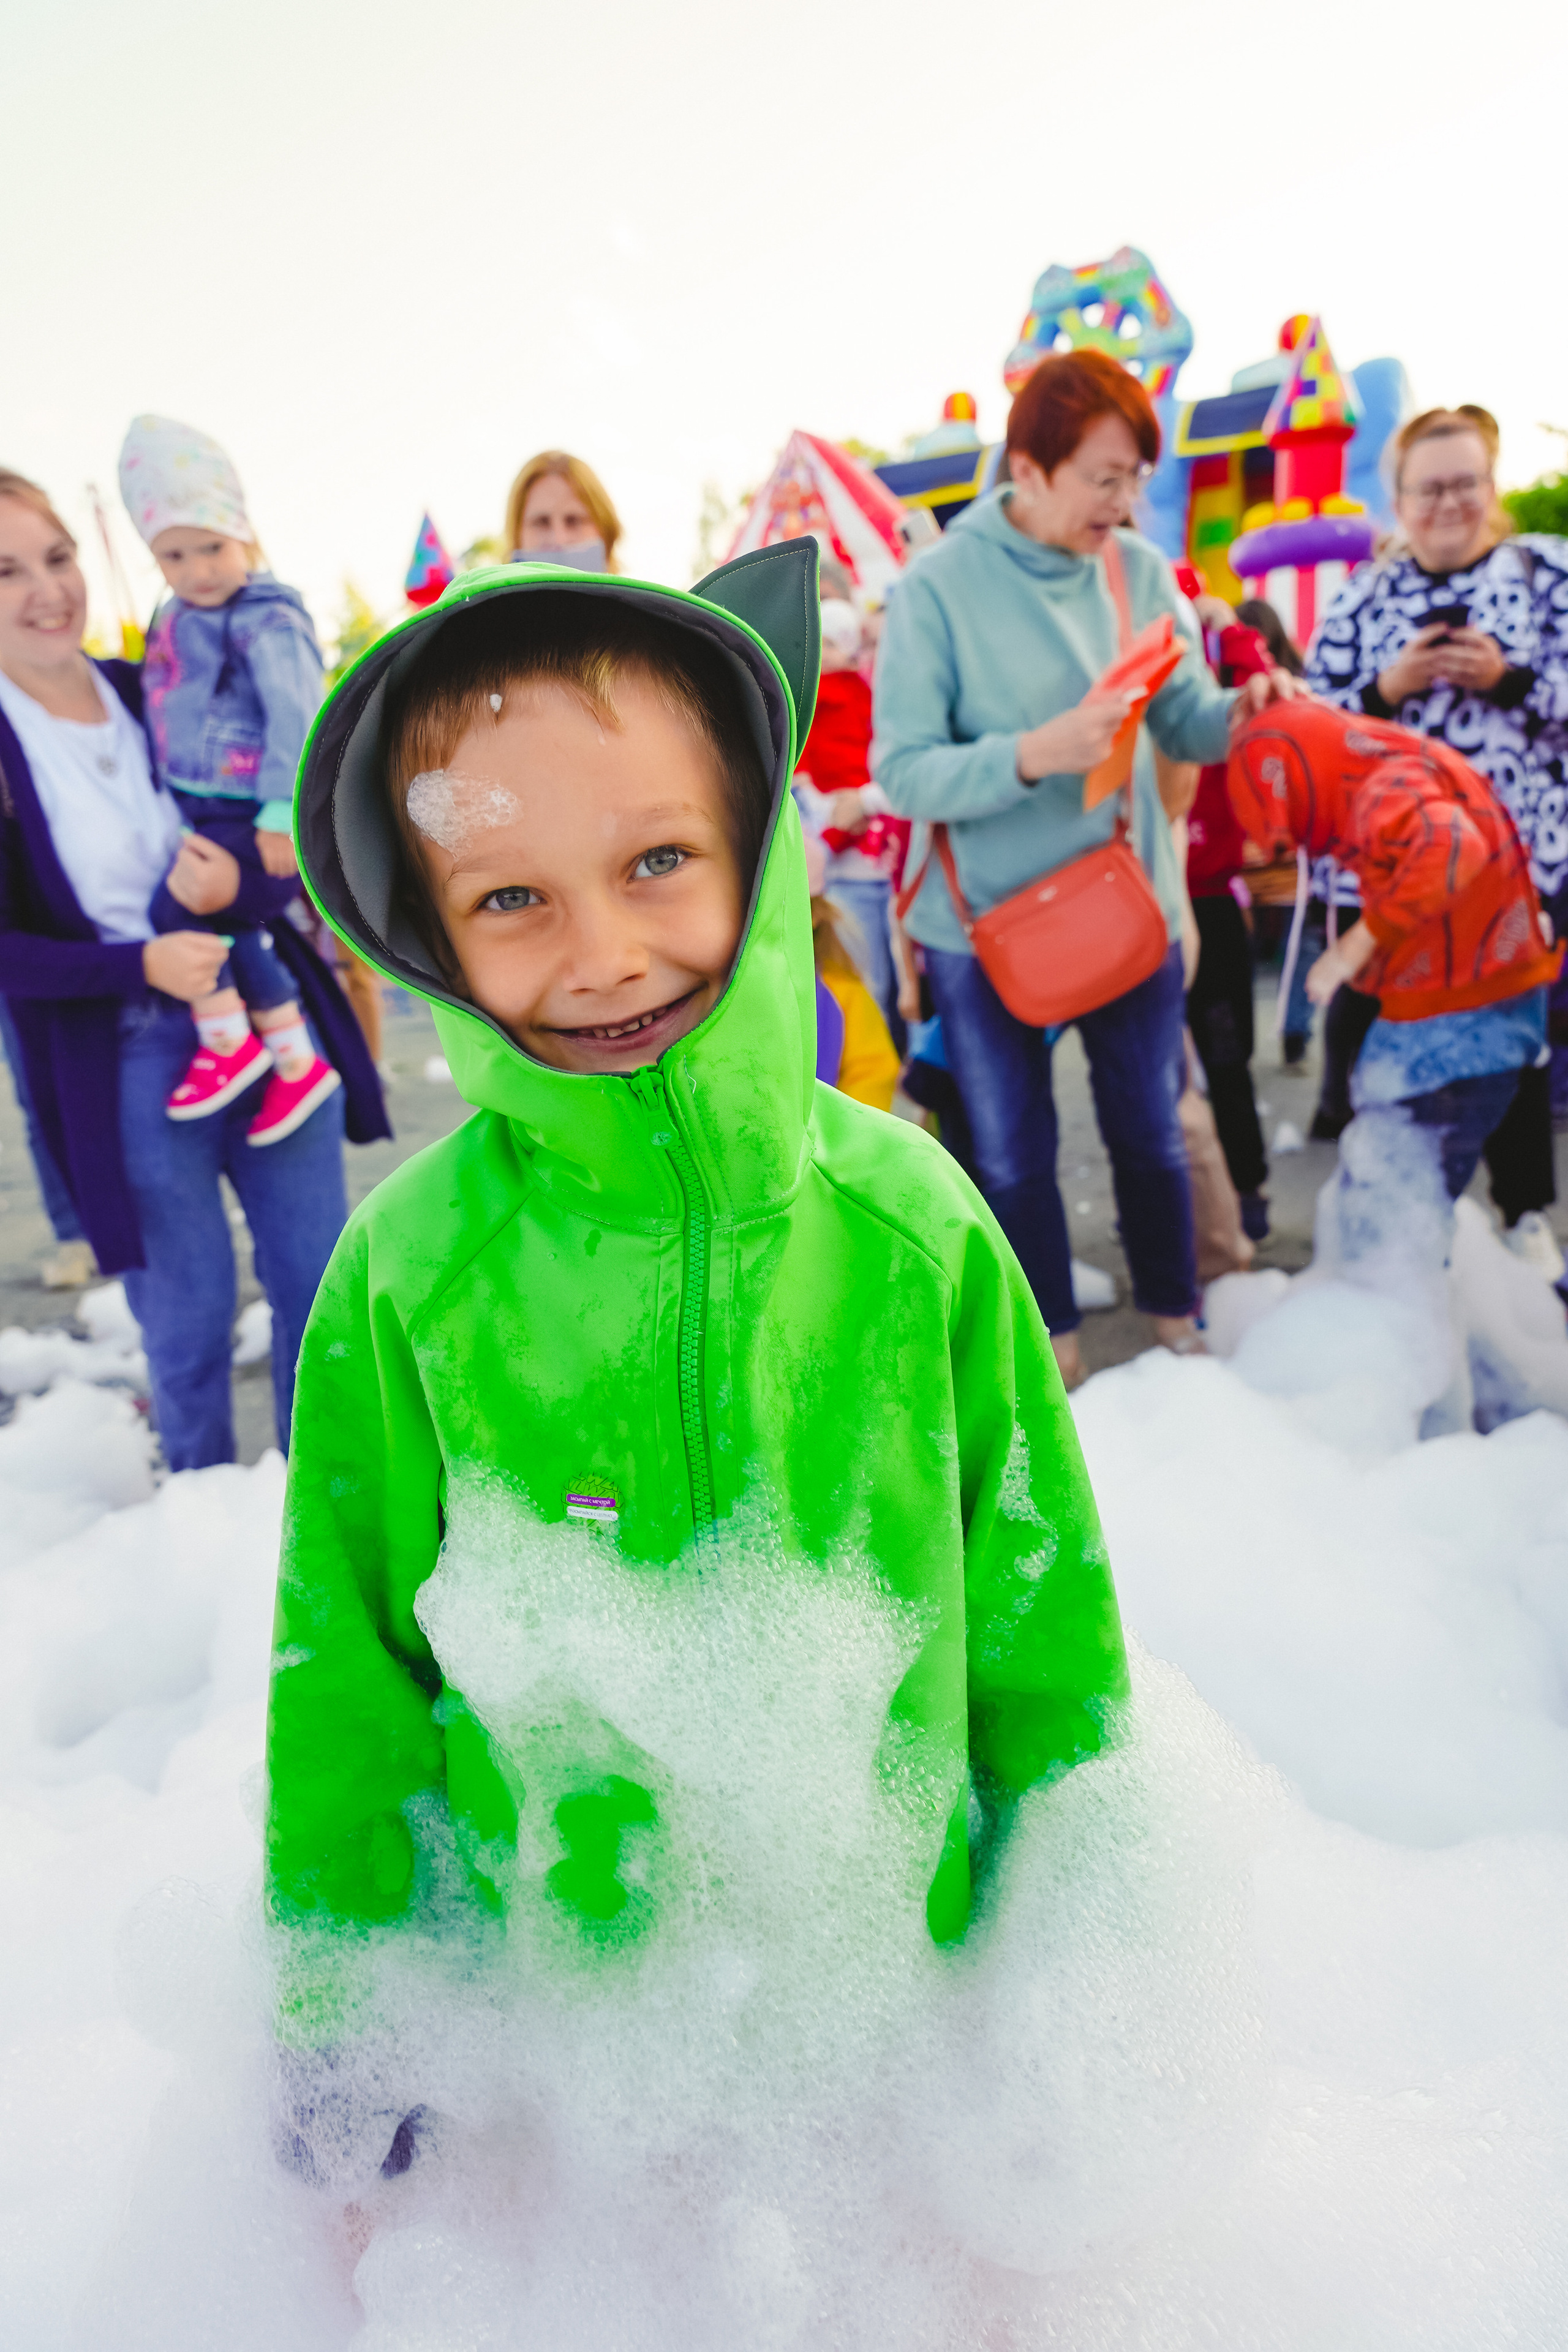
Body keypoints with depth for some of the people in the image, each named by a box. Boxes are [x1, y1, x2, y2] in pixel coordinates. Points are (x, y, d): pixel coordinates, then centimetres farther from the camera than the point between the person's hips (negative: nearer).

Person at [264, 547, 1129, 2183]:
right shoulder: (408, 1271, -19)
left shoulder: (908, 1216, -18)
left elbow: (1042, 1603, -5)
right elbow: (345, 1664, -6)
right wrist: (334, 2017, 2)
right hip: (551, 1974, 0)